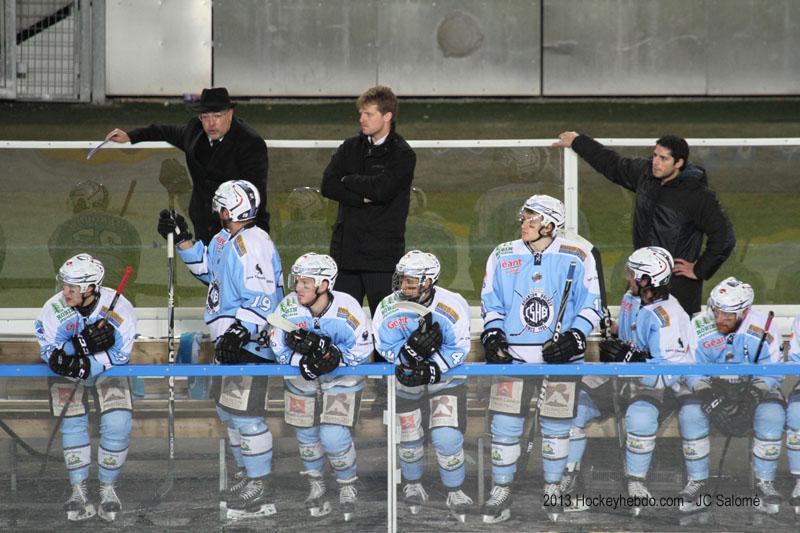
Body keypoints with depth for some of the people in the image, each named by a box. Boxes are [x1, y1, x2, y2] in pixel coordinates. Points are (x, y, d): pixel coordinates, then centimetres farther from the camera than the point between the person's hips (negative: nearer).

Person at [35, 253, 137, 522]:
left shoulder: (118, 308, -24)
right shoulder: (54, 309, -21)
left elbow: (120, 354, -20)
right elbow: (50, 350, -20)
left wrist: (86, 364, -33)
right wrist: (82, 342, -37)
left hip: (108, 370, -1)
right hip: (69, 371, 1)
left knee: (118, 423, -18)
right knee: (72, 424, -17)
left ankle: (108, 488, 1)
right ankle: (79, 491, -4)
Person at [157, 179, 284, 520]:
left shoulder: (253, 245, -20)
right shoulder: (226, 240, 13)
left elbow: (261, 298, -26)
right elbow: (206, 267, 31)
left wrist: (240, 332, -29)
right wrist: (182, 239, 23)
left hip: (249, 344, -11)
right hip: (229, 341, 11)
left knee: (244, 414, -11)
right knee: (228, 411, 20)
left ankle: (260, 492, -5)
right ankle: (247, 475, 34)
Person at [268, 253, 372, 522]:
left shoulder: (347, 308, -25)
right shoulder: (288, 306, -19)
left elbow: (362, 350, -19)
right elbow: (279, 348, -13)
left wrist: (332, 355, -33)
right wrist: (304, 361, -29)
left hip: (342, 375, -3)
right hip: (300, 376, 3)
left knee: (334, 436, -12)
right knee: (306, 434, 11)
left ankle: (348, 487, 14)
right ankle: (316, 485, 36)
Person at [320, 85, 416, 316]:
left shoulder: (403, 155, -2)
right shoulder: (350, 148, 13)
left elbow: (381, 189, -18)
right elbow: (328, 185, 1)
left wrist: (347, 180, -2)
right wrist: (363, 198, -11)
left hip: (383, 254, -5)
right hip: (346, 249, 5)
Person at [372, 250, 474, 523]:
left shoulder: (452, 306, -21)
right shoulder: (389, 309, -16)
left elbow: (459, 349, -16)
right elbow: (385, 347, -14)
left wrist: (432, 370, -26)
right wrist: (410, 350, -34)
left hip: (446, 376, -2)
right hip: (406, 377, 2)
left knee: (447, 436, -13)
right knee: (409, 437, 9)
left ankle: (455, 493, 8)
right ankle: (413, 485, 37)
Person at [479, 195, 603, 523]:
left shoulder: (577, 258, -1)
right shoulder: (502, 257, 6)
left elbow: (591, 305, 2)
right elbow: (490, 302, 14)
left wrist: (575, 337, -11)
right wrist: (493, 335, -2)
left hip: (560, 357, -1)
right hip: (513, 354, 1)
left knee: (557, 425, 5)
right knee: (505, 424, -4)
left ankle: (553, 488, 22)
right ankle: (501, 493, 6)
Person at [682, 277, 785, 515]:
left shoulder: (763, 329, -16)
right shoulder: (699, 327, -12)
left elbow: (771, 373, -12)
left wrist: (751, 395, -30)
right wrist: (706, 393, -29)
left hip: (755, 388, -1)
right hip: (714, 386, 1)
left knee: (772, 414, -32)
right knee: (690, 411, -29)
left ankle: (764, 484, -18)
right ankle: (697, 482, -16)